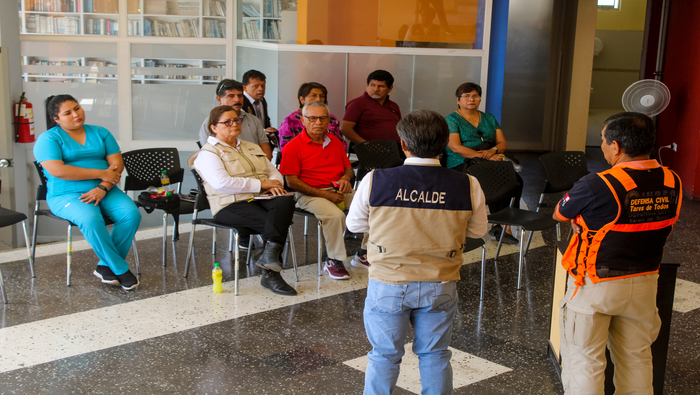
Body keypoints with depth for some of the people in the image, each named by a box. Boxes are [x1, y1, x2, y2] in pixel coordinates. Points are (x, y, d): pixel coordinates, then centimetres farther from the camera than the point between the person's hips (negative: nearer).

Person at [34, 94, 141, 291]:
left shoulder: (101, 133, 14)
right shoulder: (48, 139, 2)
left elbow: (117, 164, 4)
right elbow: (57, 171, -15)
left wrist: (103, 188, -16)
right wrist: (101, 173, -14)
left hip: (104, 191, 4)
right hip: (67, 195, -4)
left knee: (131, 214, -25)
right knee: (90, 219, -36)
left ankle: (105, 267, -13)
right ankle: (120, 270, -21)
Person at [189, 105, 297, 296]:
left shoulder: (251, 147, 29)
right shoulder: (208, 153, 5)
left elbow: (273, 171, 24)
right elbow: (222, 183, -14)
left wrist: (274, 184, -3)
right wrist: (260, 184, -12)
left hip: (261, 200, 6)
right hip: (231, 205, -6)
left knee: (285, 201, -32)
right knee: (277, 224, -31)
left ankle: (269, 255, -41)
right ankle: (270, 273, -26)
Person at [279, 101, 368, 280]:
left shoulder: (335, 142, 15)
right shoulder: (293, 146, -5)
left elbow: (348, 168, 24)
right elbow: (292, 181, -10)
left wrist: (345, 178, -3)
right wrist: (324, 194, -15)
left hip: (339, 191, 6)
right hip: (310, 195, -6)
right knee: (335, 215, -35)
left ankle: (363, 255, 1)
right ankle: (333, 262, -16)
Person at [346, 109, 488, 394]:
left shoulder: (374, 181, -14)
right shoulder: (469, 186, -11)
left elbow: (354, 224, 1)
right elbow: (478, 230, 4)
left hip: (388, 285, -1)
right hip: (441, 286, 1)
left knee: (384, 356, 16)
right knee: (435, 355, 19)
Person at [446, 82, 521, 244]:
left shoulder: (489, 118, 21)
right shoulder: (451, 120, 3)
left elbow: (503, 143, 14)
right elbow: (456, 147, -11)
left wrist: (493, 150, -11)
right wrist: (485, 156, -18)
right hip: (461, 166, -5)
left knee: (516, 180, -24)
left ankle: (501, 225, -20)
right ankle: (503, 225, -17)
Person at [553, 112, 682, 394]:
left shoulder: (597, 186, -25)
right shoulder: (672, 183, -6)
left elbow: (559, 214, -8)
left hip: (595, 286, -6)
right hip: (643, 283, 6)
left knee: (584, 360, 7)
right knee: (637, 358, 21)